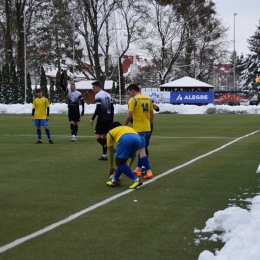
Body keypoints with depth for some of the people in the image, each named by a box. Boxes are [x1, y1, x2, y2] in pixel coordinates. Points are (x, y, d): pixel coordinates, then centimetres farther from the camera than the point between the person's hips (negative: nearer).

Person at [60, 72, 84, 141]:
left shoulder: (78, 93, -5)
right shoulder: (68, 91, -1)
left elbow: (82, 102, 0)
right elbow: (62, 85, -8)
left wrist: (83, 110, -5)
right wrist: (62, 77, -18)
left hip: (76, 110, -1)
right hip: (70, 109, 1)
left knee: (76, 123, 7)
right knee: (71, 122, -11)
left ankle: (75, 136, 14)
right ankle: (73, 135, -16)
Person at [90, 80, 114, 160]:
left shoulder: (98, 95, -10)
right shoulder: (108, 95, 15)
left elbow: (98, 109, -17)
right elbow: (112, 108, 15)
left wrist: (92, 119, -10)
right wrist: (111, 120, 20)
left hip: (102, 119, -8)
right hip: (109, 119, 8)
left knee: (97, 137, -7)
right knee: (104, 136, 14)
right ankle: (104, 155, 13)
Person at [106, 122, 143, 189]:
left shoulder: (110, 133, 33)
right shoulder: (127, 128, 44)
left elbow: (111, 153, 36)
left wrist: (111, 167, 48)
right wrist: (129, 166, 53)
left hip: (125, 139, -5)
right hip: (138, 138, 5)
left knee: (119, 163, 7)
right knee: (122, 162, 23)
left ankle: (137, 180, -3)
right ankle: (114, 181, 28)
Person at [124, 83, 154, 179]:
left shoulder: (133, 100, -11)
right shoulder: (148, 99, 9)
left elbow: (129, 116, -14)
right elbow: (152, 115, 13)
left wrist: (125, 125, 1)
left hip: (139, 129, -7)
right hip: (147, 128, 7)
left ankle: (148, 171, -9)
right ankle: (138, 169, 26)